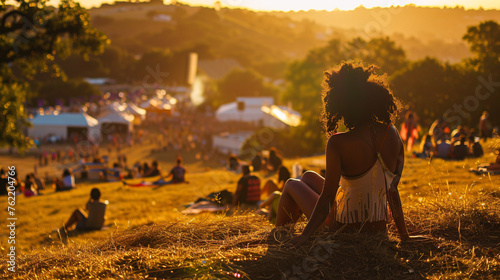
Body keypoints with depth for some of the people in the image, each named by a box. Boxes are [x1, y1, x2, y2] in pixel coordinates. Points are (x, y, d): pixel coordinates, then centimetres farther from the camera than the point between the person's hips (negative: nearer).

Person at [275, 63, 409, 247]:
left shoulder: (338, 144, -23)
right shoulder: (392, 134, -6)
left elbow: (326, 199, -21)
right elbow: (393, 189, 1)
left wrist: (305, 235, -13)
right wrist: (403, 234, 10)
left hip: (344, 228, -6)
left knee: (292, 185, 23)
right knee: (309, 177, 29)